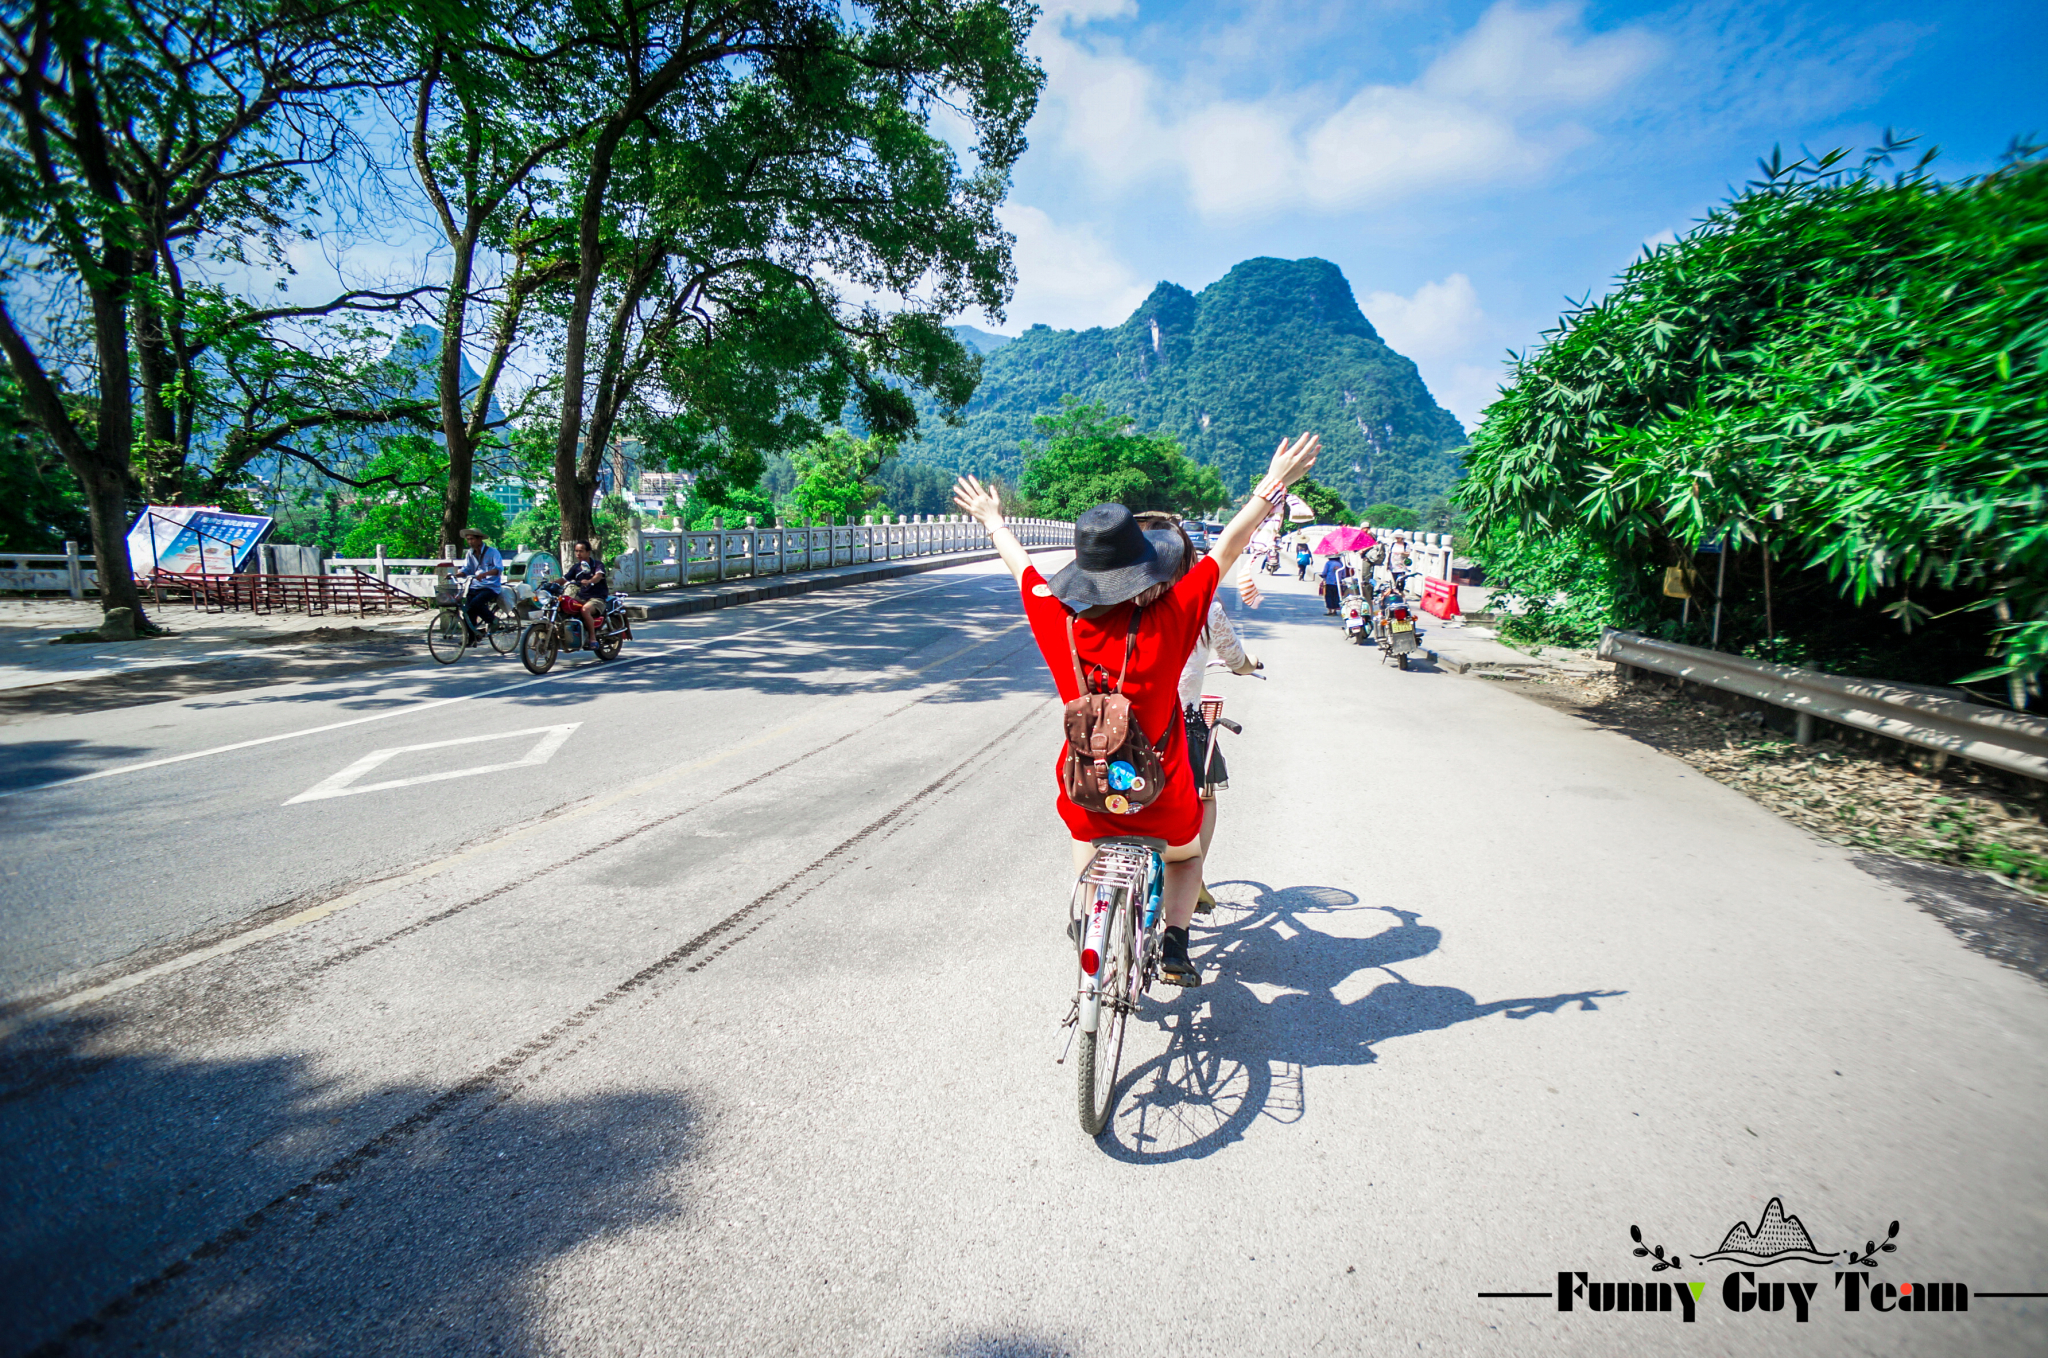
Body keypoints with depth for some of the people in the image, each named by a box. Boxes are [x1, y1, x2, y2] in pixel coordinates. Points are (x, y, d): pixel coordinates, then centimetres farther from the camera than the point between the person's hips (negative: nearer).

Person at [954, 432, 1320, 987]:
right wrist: (1273, 485, -1)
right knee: (1186, 857, 30)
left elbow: (1021, 564, 4)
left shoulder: (1056, 621, -16)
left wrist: (992, 520, 22)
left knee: (1088, 846, 35)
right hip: (1160, 795, -2)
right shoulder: (1168, 619, -23)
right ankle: (1175, 945, 17)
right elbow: (1227, 548, -12)